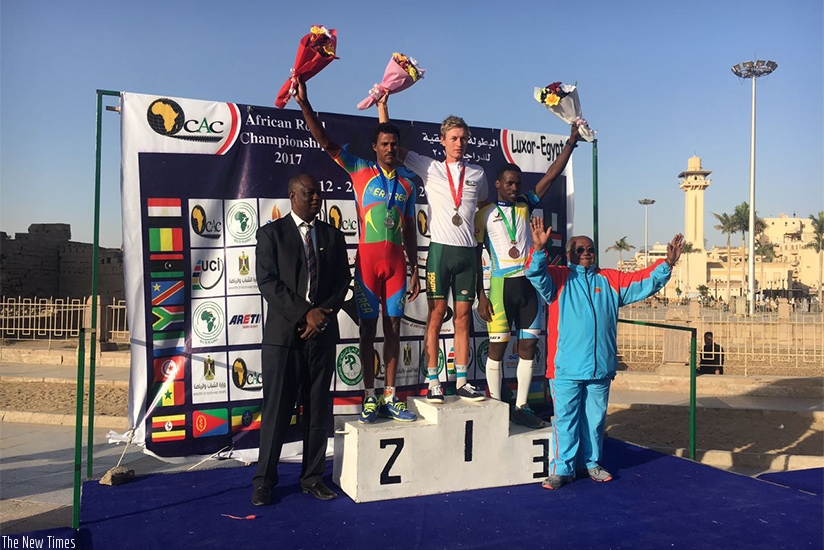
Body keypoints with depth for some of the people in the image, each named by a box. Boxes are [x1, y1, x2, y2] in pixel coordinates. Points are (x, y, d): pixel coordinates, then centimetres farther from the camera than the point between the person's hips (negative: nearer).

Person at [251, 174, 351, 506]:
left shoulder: (332, 236, 13)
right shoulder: (271, 233, 2)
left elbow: (342, 281, 9)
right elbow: (268, 282, -7)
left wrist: (324, 315, -7)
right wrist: (305, 313, -14)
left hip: (322, 334, 3)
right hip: (283, 333, -3)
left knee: (319, 410, 8)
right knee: (276, 410, 2)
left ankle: (312, 477, 20)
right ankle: (265, 480, 16)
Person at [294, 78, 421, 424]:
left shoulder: (407, 182, 11)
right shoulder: (361, 171, 3)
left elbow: (410, 230, 12)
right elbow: (324, 141, -5)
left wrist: (414, 272, 10)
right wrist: (304, 104, -15)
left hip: (396, 260, 3)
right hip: (368, 257, -3)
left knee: (393, 328, 6)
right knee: (368, 328, 2)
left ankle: (390, 397, 15)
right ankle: (369, 398, 11)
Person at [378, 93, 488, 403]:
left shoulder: (477, 174, 13)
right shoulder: (429, 167, 6)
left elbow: (485, 208, 27)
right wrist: (383, 104, 1)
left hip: (468, 252, 3)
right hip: (441, 249, -2)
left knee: (463, 317, 4)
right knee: (436, 315, -2)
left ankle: (462, 382, 9)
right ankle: (433, 382, 4)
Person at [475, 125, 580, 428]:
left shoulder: (525, 205, 14)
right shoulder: (484, 214, 2)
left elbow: (552, 175, 9)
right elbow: (475, 256, 0)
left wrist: (571, 141, 3)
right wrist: (481, 296, -7)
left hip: (530, 282, 4)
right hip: (502, 283, -4)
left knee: (528, 346, 5)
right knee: (498, 346, -1)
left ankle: (521, 407, 14)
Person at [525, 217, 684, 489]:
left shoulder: (610, 280, 13)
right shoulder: (558, 278, 1)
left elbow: (644, 282, 12)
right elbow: (537, 275, -17)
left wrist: (667, 264, -2)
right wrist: (538, 249, -34)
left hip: (601, 367, 4)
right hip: (566, 368, -4)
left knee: (596, 418, 15)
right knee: (565, 419, 2)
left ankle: (592, 463, 30)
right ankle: (562, 468, 12)